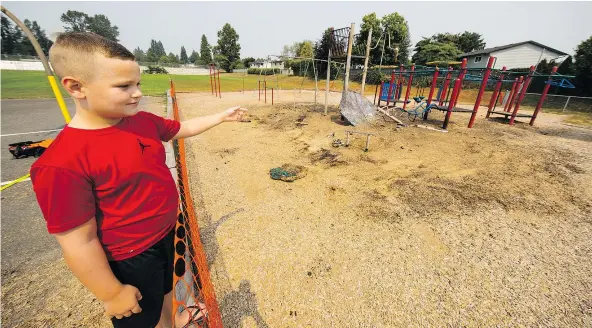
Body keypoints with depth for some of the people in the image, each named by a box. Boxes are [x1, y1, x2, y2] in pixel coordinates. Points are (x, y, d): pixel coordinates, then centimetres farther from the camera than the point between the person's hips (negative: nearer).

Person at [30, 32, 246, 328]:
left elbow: (183, 128, 10)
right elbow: (79, 243, -24)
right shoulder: (63, 164, -29)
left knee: (166, 289, 35)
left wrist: (222, 116, 11)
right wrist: (112, 294, -14)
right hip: (130, 260, -7)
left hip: (168, 234, 7)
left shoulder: (144, 122, -9)